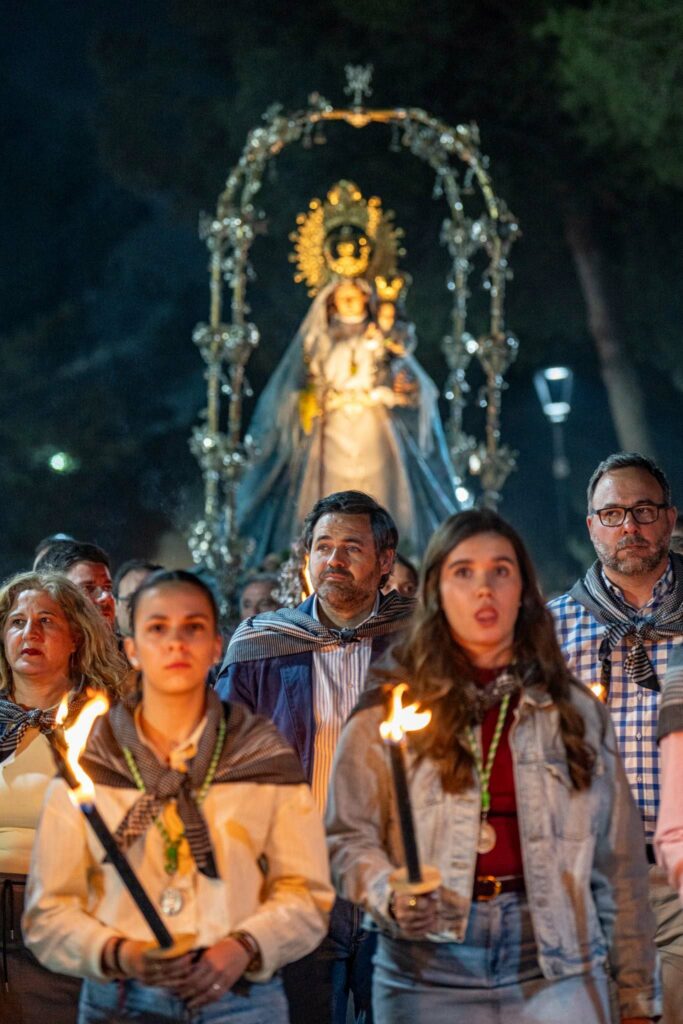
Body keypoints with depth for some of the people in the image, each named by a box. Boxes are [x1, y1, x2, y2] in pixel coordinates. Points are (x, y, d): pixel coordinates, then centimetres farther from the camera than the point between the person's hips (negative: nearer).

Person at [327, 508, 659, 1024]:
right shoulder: (388, 710, 4)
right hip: (429, 975, -1)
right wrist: (389, 894, -18)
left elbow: (619, 865, 9)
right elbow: (349, 835, 2)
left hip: (555, 972, 1)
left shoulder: (578, 713, 10)